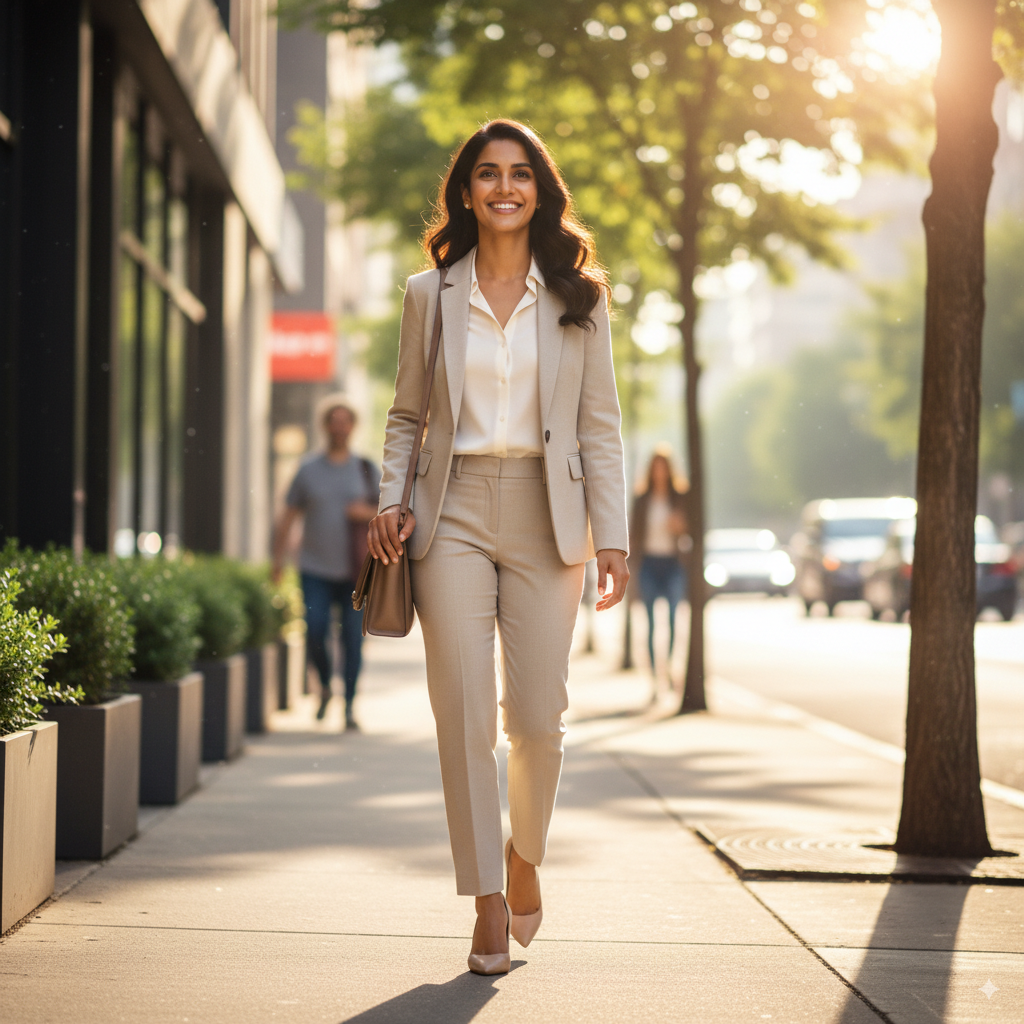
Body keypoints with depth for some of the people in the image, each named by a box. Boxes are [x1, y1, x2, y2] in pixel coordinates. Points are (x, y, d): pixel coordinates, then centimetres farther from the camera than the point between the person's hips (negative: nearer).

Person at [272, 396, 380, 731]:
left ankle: (349, 706, 6)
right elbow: (287, 518, 8)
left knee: (353, 640, -4)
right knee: (315, 634, -13)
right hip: (316, 571, 0)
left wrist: (369, 513, -11)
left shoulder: (367, 470, 7)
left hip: (354, 572, 0)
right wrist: (278, 559, 0)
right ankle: (324, 686, 14)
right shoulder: (308, 470, 6)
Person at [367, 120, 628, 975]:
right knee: (465, 717, -4)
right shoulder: (430, 295, 8)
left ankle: (524, 857, 27)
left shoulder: (577, 298, 6)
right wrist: (391, 500, -2)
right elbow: (406, 415, 14)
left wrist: (612, 537, -2)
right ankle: (488, 906, 4)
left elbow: (601, 425, 5)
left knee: (536, 716, -2)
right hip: (454, 514, 0)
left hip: (545, 515, 0)